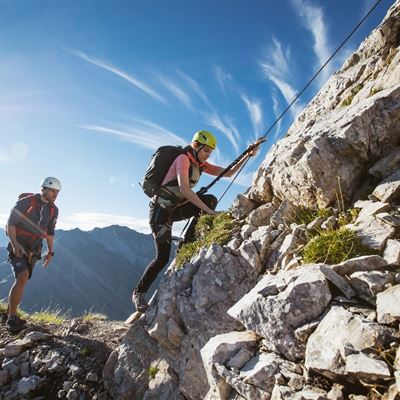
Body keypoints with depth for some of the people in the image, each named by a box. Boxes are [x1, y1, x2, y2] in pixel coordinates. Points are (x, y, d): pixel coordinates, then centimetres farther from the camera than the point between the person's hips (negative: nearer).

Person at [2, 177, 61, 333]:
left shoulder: (53, 210, 3)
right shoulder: (25, 202, -14)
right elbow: (11, 223, -14)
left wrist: (50, 252, 9)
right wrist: (14, 243, -27)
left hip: (33, 250, 6)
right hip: (18, 248, -6)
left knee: (21, 281, 11)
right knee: (23, 277, -23)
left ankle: (8, 314, 28)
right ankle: (12, 318, -11)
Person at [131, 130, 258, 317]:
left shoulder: (201, 164, 7)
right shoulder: (183, 159, -17)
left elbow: (229, 173, 7)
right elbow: (184, 188, -32)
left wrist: (248, 156, -2)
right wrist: (208, 210, -35)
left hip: (176, 208, 7)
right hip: (161, 210, -7)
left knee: (211, 199, -12)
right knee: (162, 257, -11)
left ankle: (189, 241, -4)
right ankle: (138, 293, 10)